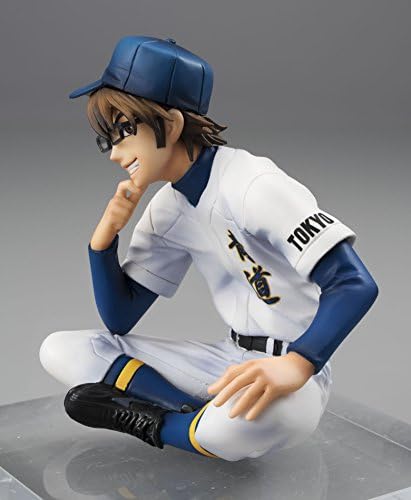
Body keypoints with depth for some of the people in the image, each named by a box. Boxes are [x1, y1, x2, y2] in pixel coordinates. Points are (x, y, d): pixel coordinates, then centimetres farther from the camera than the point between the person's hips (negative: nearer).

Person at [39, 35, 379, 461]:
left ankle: (158, 425, -13)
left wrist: (295, 364, -43)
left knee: (271, 409, -44)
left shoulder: (252, 183, -18)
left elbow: (356, 284, -26)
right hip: (230, 360, 7)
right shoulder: (166, 209, 6)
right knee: (60, 350, -1)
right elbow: (120, 319, 10)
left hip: (294, 371, -7)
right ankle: (206, 418, -13)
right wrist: (104, 236, -7)